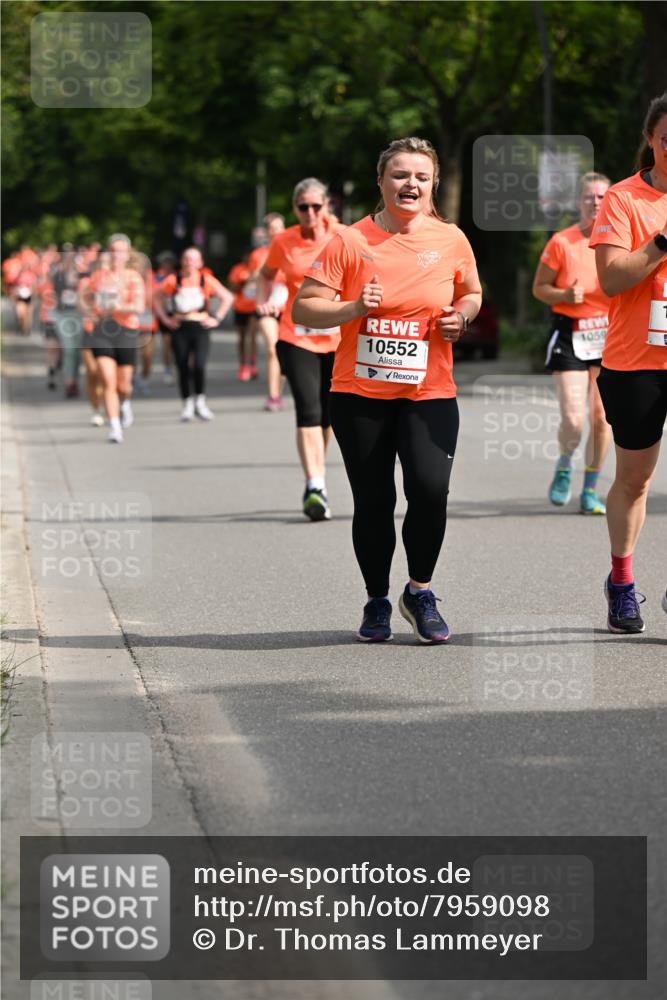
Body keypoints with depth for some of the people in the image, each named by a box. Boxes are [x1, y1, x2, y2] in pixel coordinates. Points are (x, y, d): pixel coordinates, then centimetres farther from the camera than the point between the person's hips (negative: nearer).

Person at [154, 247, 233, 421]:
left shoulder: (206, 280, 3)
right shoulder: (173, 280, 3)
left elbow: (227, 297, 10)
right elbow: (157, 298, 12)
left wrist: (217, 318, 3)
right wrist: (165, 318, 4)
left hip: (200, 327, -1)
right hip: (179, 328, 1)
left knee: (199, 365, -16)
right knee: (182, 368, 1)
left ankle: (200, 402, 0)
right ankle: (187, 404, 15)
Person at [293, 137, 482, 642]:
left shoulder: (451, 240, 3)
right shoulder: (351, 241, -3)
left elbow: (472, 294, 20)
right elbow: (304, 307, -3)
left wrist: (462, 316, -1)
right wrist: (354, 308, -19)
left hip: (429, 393, 1)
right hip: (360, 393, 0)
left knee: (431, 488, -17)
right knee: (373, 503, 4)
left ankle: (420, 591, 6)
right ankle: (377, 602, 24)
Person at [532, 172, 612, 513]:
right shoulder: (561, 242, -5)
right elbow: (539, 288, 2)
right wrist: (565, 295, -16)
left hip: (608, 337, 2)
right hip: (570, 337, -2)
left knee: (601, 418, 1)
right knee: (573, 420, -10)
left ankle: (590, 490, 16)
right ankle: (564, 466, 22)